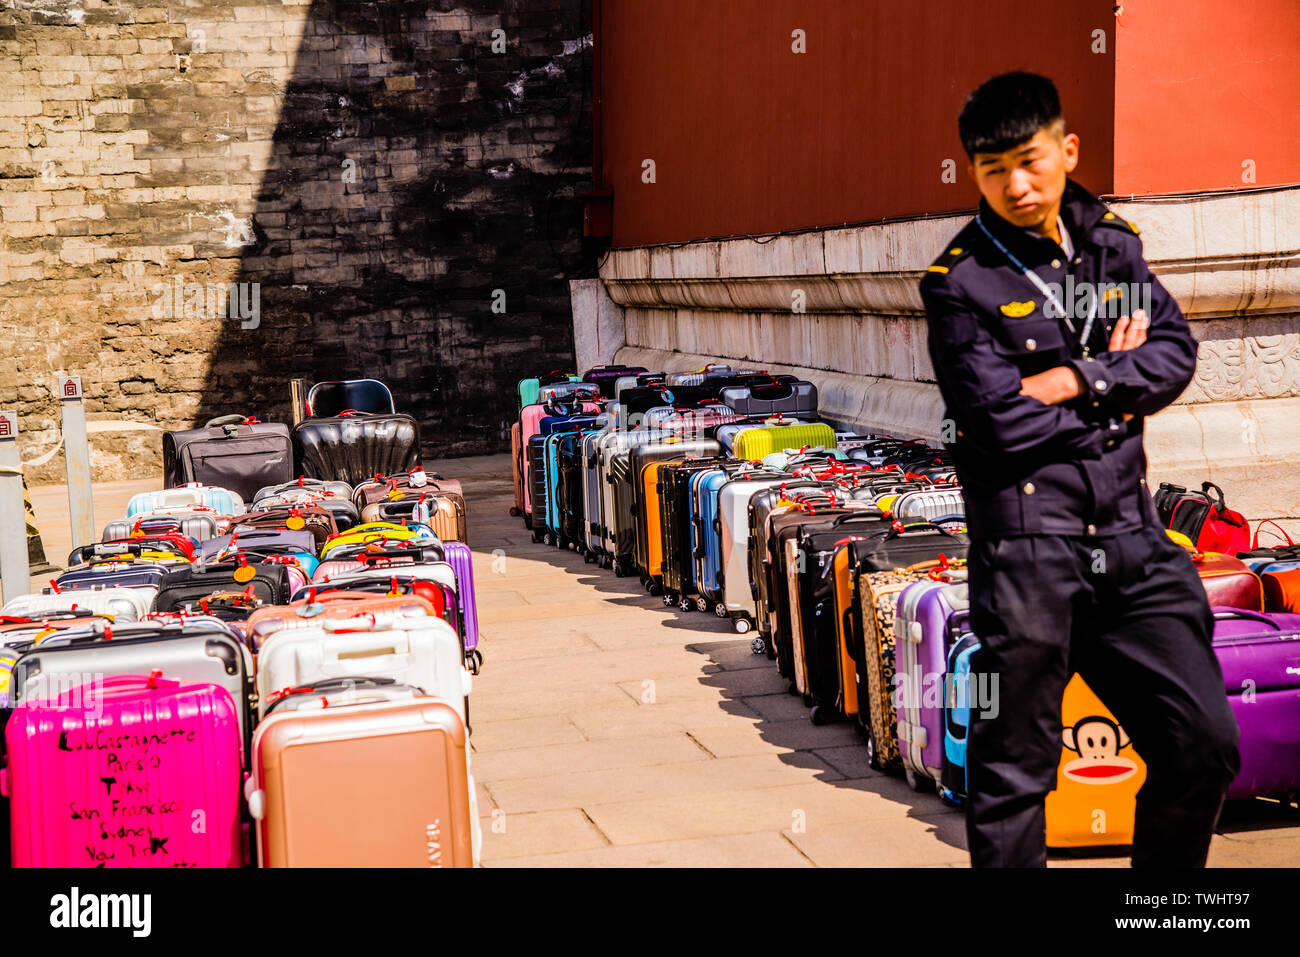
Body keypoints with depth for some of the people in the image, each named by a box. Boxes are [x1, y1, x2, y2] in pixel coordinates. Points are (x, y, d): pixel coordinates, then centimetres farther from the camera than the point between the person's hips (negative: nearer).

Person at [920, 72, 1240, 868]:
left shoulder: (1114, 245, 12)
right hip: (1026, 548, -5)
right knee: (1015, 772, 3)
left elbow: (1177, 352, 2)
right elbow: (1002, 423, -14)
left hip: (1132, 539, 5)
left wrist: (1075, 381, -10)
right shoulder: (960, 282, -5)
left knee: (1205, 743, 6)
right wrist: (1115, 391, -3)